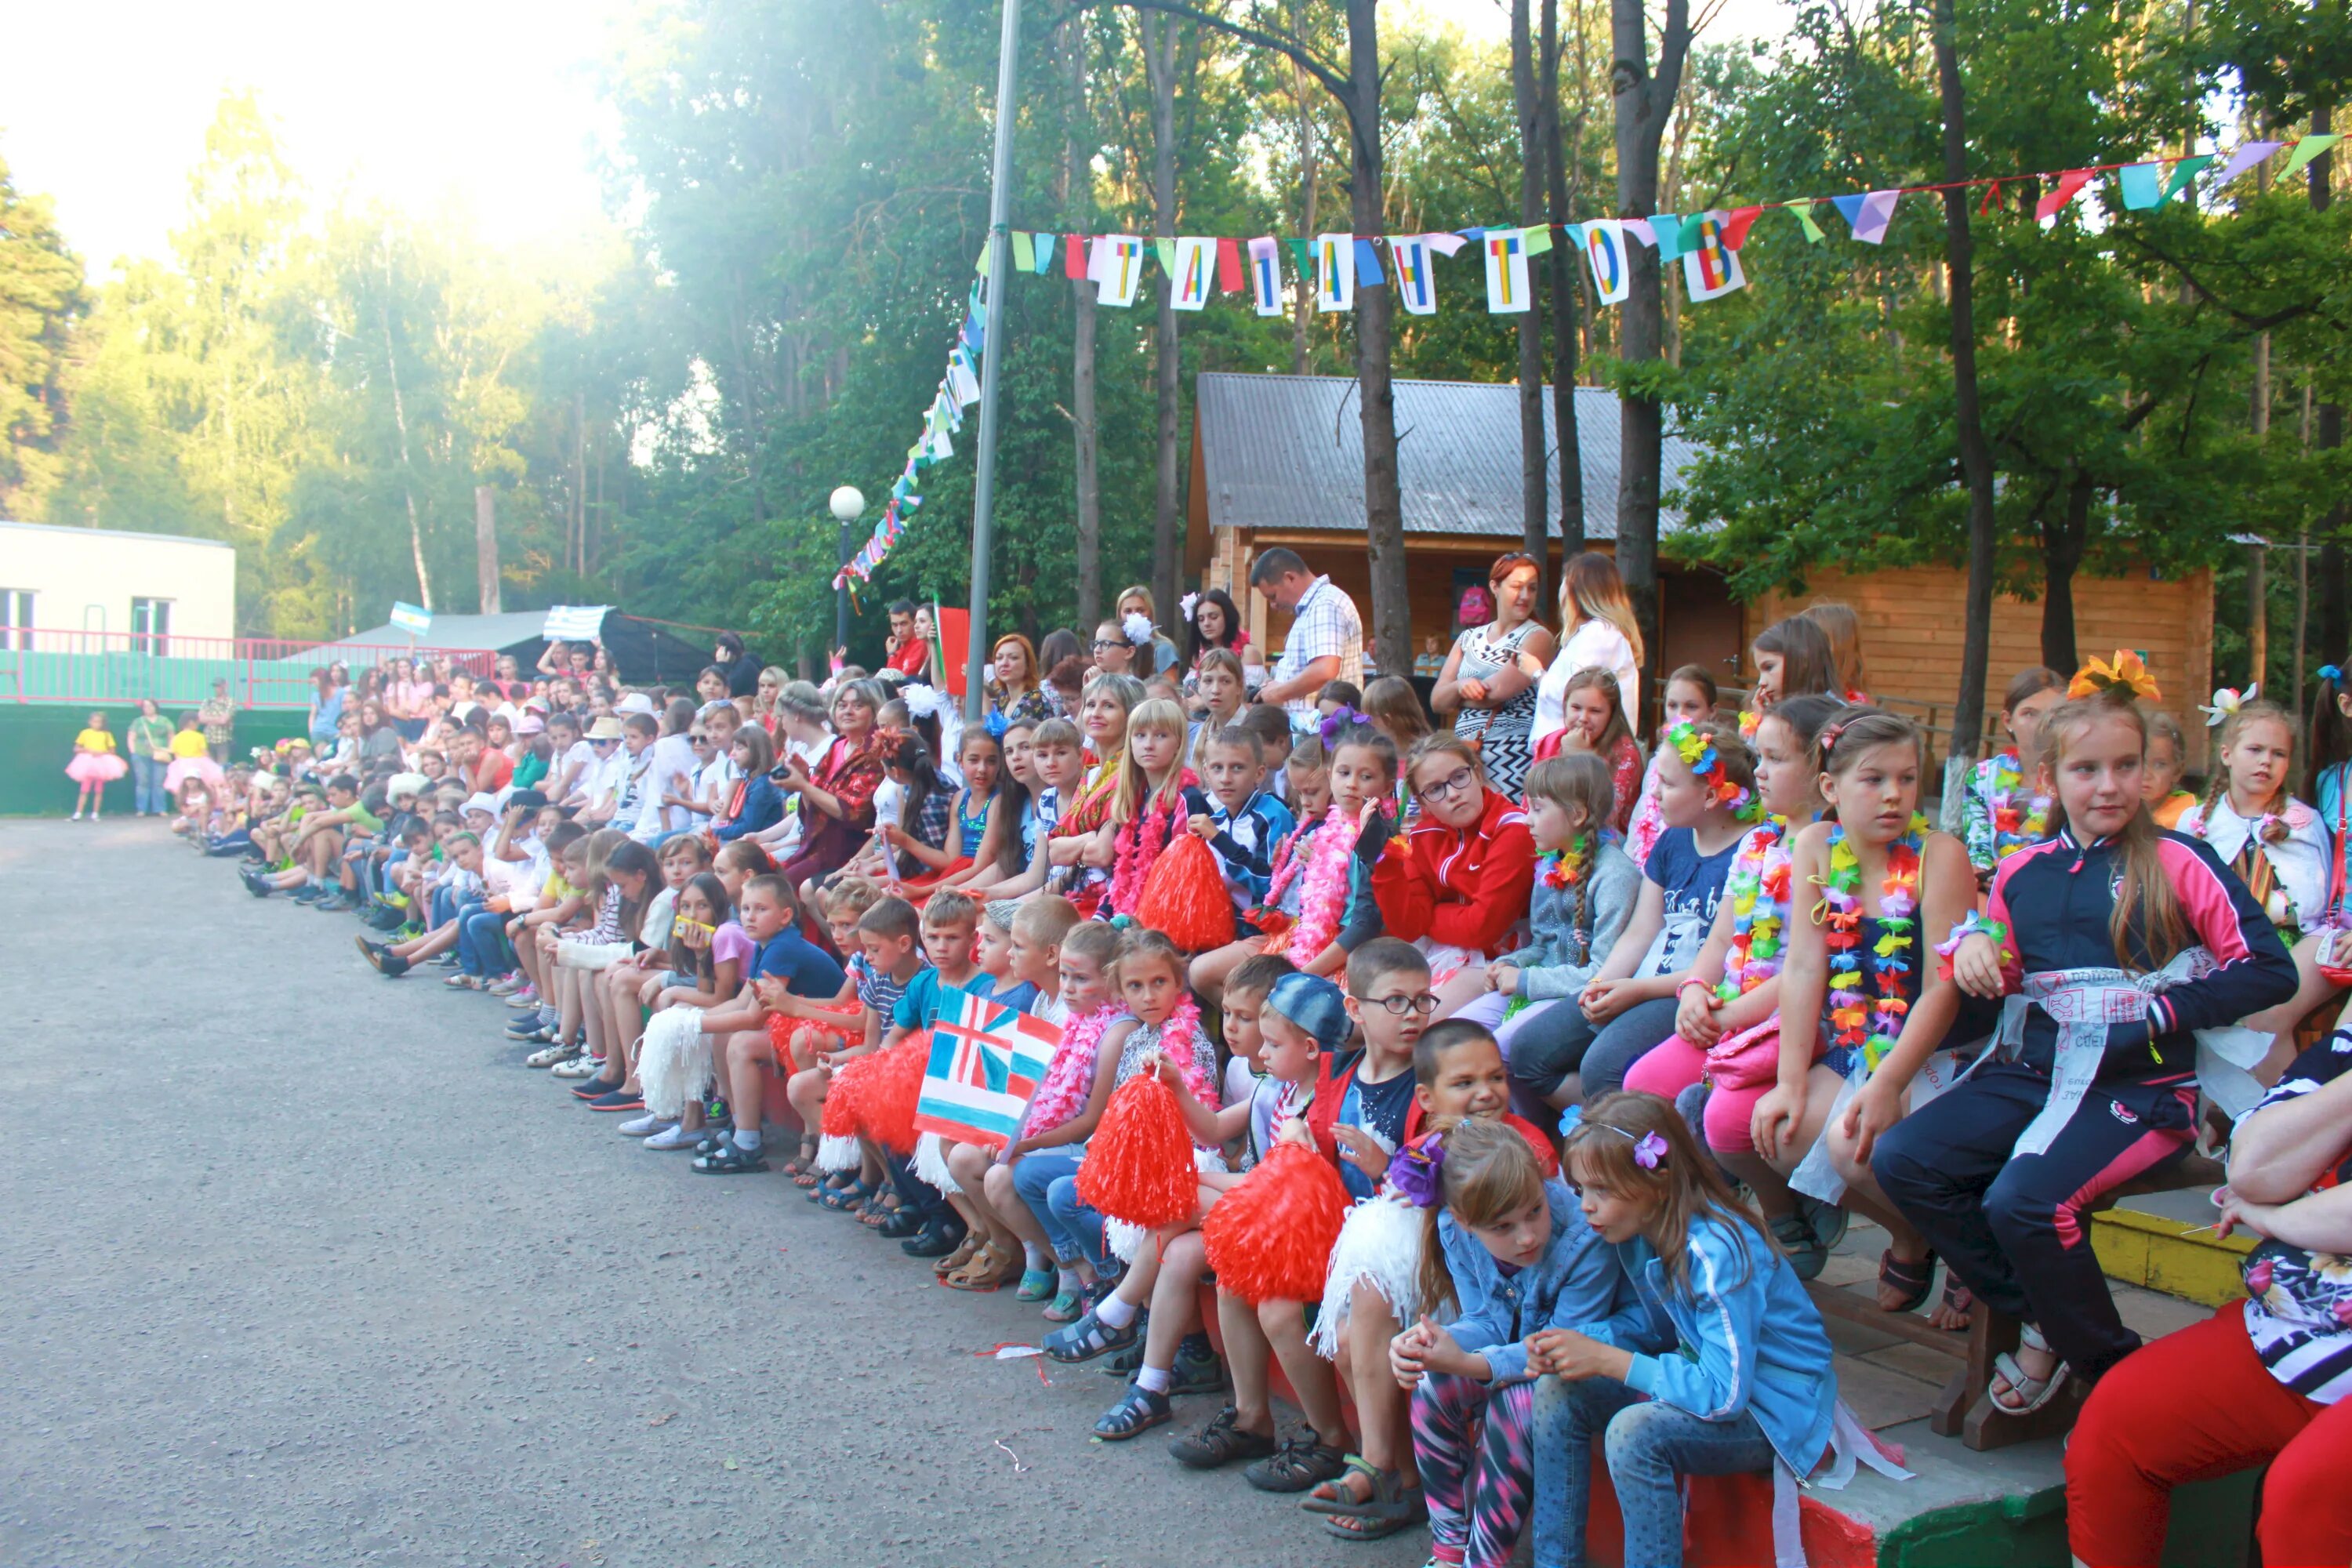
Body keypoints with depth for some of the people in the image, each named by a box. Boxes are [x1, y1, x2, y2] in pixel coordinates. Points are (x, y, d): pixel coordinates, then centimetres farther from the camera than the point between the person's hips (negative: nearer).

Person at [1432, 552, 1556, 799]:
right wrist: (1461, 686, -12)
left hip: (1512, 760, -5)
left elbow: (1499, 690, -13)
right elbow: (1437, 701, 9)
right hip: (1464, 755, 5)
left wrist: (1460, 696, 4)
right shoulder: (1469, 639, 16)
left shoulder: (1537, 638, -1)